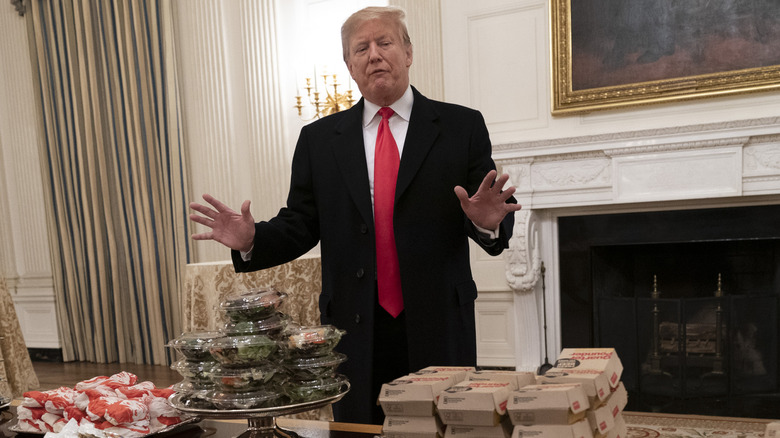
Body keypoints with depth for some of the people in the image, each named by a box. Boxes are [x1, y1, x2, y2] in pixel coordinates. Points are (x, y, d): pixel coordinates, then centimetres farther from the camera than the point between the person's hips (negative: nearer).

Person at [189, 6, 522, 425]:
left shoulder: (462, 126, 2)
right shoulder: (318, 138, 7)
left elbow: (496, 215, 0)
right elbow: (300, 225, 6)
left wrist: (488, 222, -22)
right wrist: (251, 240, -12)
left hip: (439, 329, -1)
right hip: (355, 332, 2)